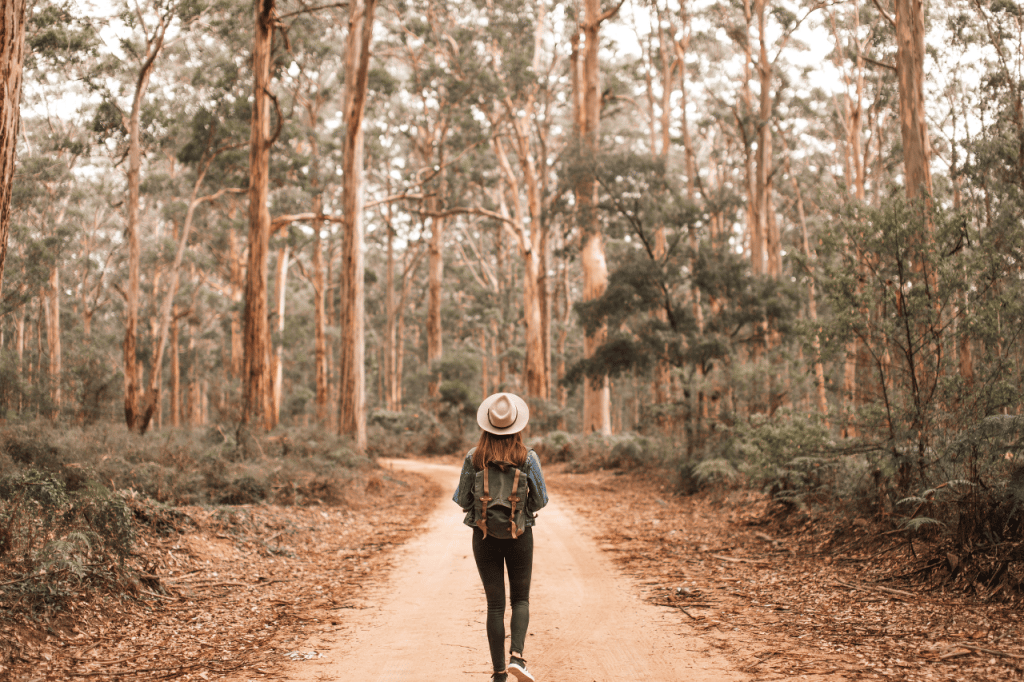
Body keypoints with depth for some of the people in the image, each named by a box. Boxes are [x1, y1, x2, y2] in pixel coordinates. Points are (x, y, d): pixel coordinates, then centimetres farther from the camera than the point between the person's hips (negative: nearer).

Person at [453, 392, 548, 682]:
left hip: (484, 536, 1)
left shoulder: (474, 458, -8)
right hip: (520, 535, -1)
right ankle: (516, 656, -8)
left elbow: (463, 501, -3)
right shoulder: (527, 458, -10)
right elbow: (540, 501, -5)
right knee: (521, 599, 14)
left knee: (495, 604, 9)